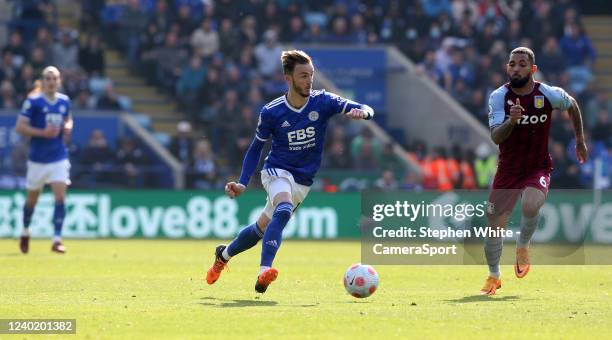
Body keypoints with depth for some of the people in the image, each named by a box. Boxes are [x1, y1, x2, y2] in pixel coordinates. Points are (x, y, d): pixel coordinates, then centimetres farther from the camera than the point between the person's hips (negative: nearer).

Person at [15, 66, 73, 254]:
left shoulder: (64, 101, 4)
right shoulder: (33, 101, -10)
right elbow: (20, 127, -11)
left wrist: (68, 126, -1)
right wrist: (43, 132, -21)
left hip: (59, 157, 2)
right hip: (37, 158, -2)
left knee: (60, 196, -13)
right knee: (32, 198, 12)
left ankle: (57, 239, -12)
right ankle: (25, 231, 38)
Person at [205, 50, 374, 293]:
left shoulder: (322, 102, -10)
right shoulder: (271, 112, -11)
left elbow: (365, 110, -17)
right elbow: (256, 148, 2)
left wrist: (362, 112, -42)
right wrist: (243, 183, -8)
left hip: (303, 181, 3)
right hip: (277, 172, -3)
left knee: (262, 228, 11)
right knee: (284, 210, -34)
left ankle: (223, 255, 40)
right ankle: (264, 273, -44)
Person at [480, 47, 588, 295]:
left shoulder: (549, 95, -10)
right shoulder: (499, 97, -11)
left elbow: (572, 105, 13)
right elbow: (496, 137, -22)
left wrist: (580, 141, 20)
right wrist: (511, 120, -42)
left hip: (538, 168, -1)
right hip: (507, 170, 1)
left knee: (530, 205, -32)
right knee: (495, 225, -1)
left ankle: (523, 247, 0)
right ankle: (493, 277, 24)